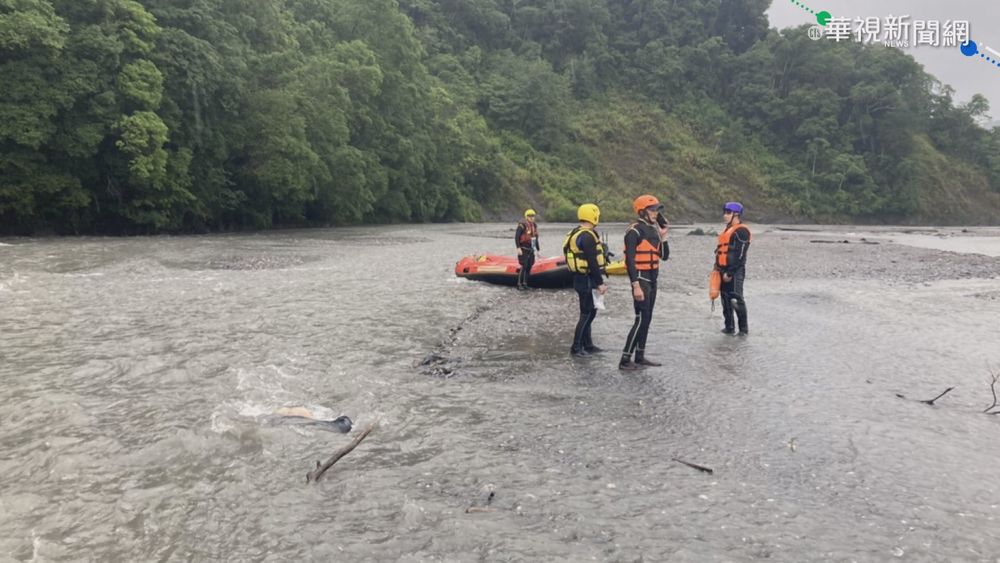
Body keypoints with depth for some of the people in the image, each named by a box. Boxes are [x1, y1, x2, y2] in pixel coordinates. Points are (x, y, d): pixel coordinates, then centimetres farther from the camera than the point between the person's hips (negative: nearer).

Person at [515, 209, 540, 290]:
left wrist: (538, 250, 18)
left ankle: (525, 283, 15)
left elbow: (536, 239, 19)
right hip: (523, 250, -7)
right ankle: (519, 284, -7)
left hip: (531, 250, 7)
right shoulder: (522, 225, -11)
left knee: (529, 267, 6)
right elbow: (516, 237, -16)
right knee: (524, 266, -13)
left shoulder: (534, 226, 12)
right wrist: (518, 248, -23)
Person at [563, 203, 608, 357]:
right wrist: (600, 283, -20)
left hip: (580, 279, 10)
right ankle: (576, 348, 2)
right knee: (587, 314, -3)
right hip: (588, 281, -10)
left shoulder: (576, 234, 14)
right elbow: (592, 262, -23)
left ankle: (587, 345, 24)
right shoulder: (587, 236, -19)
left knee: (589, 312, 17)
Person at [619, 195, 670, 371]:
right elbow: (630, 259, -20)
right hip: (641, 278, -9)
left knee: (647, 319, 12)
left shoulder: (654, 229, 12)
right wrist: (636, 285, -24)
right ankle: (625, 360, -7)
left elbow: (664, 256, 14)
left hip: (652, 279, 9)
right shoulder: (635, 231, -15)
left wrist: (663, 237, -1)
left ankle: (640, 357, 20)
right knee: (641, 319, -11)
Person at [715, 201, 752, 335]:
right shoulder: (727, 230, 20)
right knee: (726, 299, 12)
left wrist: (730, 272, -19)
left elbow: (739, 255, -17)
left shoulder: (741, 231, -11)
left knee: (736, 299, -10)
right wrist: (719, 268, 18)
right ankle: (729, 327, 21)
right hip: (724, 271, 9)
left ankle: (743, 328, -2)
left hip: (735, 272, -9)